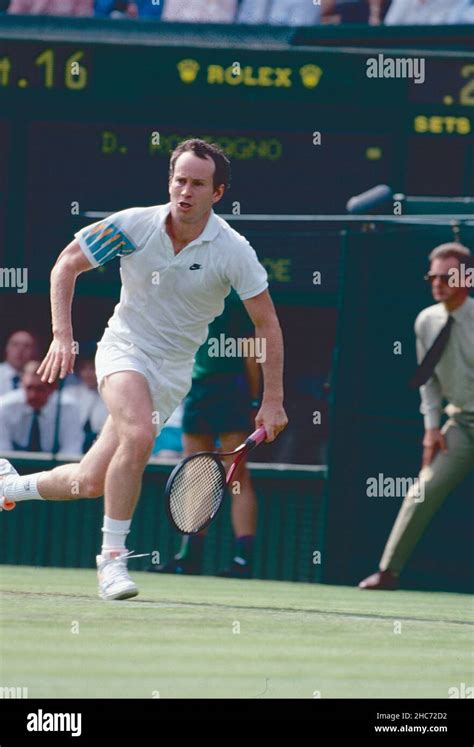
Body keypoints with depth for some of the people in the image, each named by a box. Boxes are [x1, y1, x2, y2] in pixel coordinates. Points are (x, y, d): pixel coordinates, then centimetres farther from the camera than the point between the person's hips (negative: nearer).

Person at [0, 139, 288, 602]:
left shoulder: (233, 251, -14)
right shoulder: (134, 226, -13)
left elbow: (267, 324, -4)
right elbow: (66, 264, 0)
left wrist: (272, 401, -7)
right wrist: (62, 335, -11)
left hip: (174, 369, 2)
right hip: (124, 349, -2)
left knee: (91, 483, 0)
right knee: (138, 435, -33)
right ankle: (112, 555, -19)